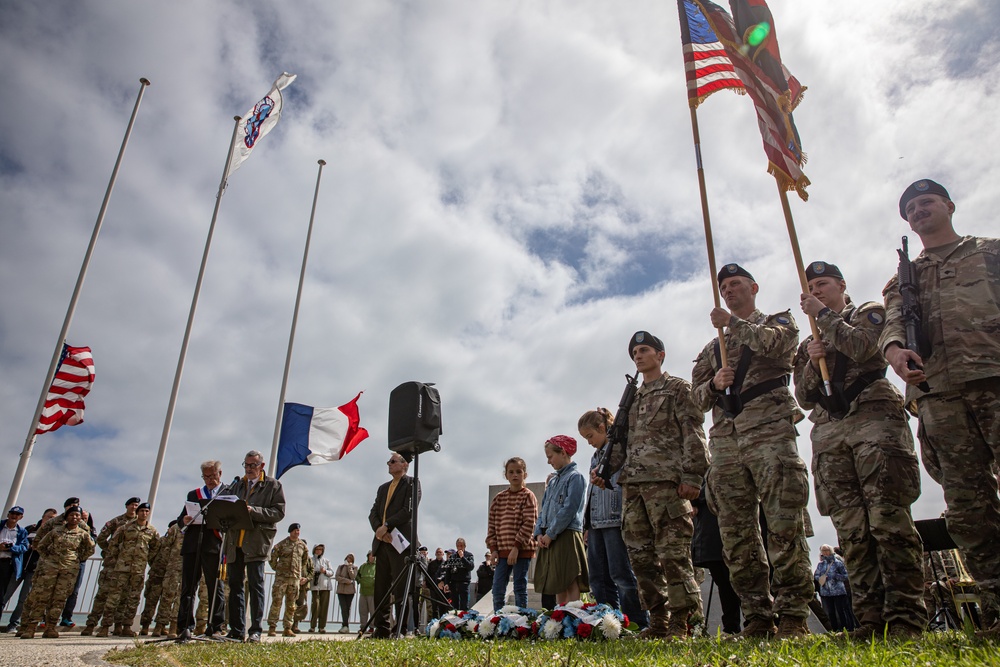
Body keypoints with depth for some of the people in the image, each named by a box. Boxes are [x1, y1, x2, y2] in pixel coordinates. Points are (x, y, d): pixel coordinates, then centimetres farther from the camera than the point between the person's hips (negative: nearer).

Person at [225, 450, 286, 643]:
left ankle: (256, 631, -1)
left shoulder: (273, 485, 4)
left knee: (255, 585, -5)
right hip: (235, 543, 5)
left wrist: (254, 511, -17)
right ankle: (236, 630, 13)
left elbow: (279, 512, -6)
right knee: (235, 585, 6)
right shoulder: (238, 485, 21)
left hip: (256, 542, -5)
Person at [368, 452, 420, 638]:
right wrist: (379, 529, -6)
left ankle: (402, 630, -4)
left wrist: (386, 526, -13)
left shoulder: (411, 483, 2)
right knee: (380, 589, 6)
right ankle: (382, 629, 11)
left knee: (401, 589, -7)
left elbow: (408, 510, -10)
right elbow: (373, 513, 14)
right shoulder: (383, 488, 23)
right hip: (382, 542, 7)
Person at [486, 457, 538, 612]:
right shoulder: (499, 498, 10)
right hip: (502, 551, 5)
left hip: (522, 550, -5)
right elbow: (492, 524, 9)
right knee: (498, 589, 7)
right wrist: (493, 548, 0)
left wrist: (517, 547, -16)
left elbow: (529, 524, -11)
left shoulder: (528, 496, -3)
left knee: (520, 589, 3)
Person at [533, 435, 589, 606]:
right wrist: (539, 533, 3)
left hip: (567, 536, -8)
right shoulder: (553, 481, 21)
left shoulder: (575, 477, -4)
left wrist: (550, 534, -15)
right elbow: (543, 510, 19)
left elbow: (569, 509, -14)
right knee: (558, 587, 9)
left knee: (570, 584, -10)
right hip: (549, 539, 8)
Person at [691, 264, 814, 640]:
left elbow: (778, 344, -10)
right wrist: (714, 383, -1)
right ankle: (758, 617, 9)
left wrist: (733, 323, -5)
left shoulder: (778, 321, 15)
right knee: (736, 536, 2)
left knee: (784, 527, -10)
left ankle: (793, 616, -3)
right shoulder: (713, 347, 26)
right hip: (725, 439, 5)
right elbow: (698, 395, 19)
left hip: (768, 429, -5)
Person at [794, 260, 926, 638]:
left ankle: (905, 618, -10)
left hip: (873, 419, -4)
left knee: (888, 519, -13)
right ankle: (871, 619, -1)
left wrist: (823, 314, 0)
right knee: (851, 531, -2)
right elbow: (803, 397, 19)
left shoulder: (869, 313, 17)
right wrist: (812, 362, 2)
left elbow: (860, 347, -7)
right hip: (829, 433, 5)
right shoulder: (809, 342, 28)